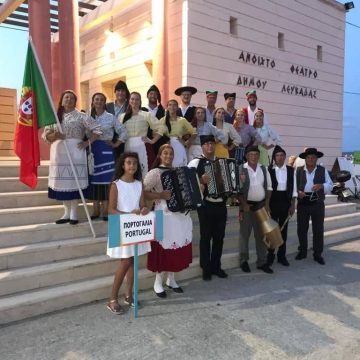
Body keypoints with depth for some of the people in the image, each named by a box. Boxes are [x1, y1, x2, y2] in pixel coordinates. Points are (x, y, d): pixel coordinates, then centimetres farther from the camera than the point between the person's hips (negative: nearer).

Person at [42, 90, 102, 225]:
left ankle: (74, 213, 5)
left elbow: (97, 129, -2)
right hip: (59, 152, 4)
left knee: (74, 181, -4)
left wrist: (87, 142, -8)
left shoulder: (81, 116, 3)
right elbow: (45, 135, 9)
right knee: (62, 181, 4)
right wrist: (54, 136, -12)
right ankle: (67, 213, 15)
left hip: (75, 152, -3)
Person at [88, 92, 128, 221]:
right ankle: (96, 209, 13)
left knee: (106, 178, -3)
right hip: (92, 149, 2)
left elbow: (123, 132, 4)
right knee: (94, 178, 3)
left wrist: (116, 144, -2)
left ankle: (105, 210, 5)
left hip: (106, 150, -1)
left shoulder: (110, 117, 4)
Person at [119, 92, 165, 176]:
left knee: (142, 171, -5)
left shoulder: (146, 115, 3)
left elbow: (160, 128, 1)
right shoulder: (122, 116, 14)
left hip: (141, 147, -3)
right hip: (127, 147, 3)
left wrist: (153, 141, -1)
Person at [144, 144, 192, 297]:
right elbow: (143, 193, -15)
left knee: (179, 247, 11)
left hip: (181, 213, 7)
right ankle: (158, 282, 15)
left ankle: (171, 280, 27)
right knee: (165, 247, -2)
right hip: (165, 214, -7)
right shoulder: (155, 172, -7)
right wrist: (160, 195, -22)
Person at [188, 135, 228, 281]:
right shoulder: (196, 163, -4)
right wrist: (201, 181, -27)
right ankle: (206, 269, 16)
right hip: (206, 205, -5)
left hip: (221, 205, 5)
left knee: (219, 236, 11)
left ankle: (216, 267, 25)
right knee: (206, 237, 4)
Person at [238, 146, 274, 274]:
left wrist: (267, 203, 0)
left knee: (261, 234, 9)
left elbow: (268, 187, 10)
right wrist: (244, 204, -14)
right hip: (246, 205, -4)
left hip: (261, 205, 4)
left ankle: (262, 262, 19)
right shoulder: (241, 169, -8)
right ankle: (244, 261, 20)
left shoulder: (264, 169, 5)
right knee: (245, 234, 6)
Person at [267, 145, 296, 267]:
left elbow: (293, 188, 5)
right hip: (272, 200, -2)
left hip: (285, 200, 3)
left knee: (283, 229, 9)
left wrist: (293, 205, 2)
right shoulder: (269, 170, -5)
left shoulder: (290, 170, 3)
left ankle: (282, 255, 21)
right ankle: (270, 255, 17)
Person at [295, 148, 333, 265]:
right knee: (301, 229, 10)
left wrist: (321, 186, -20)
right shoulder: (298, 170, 3)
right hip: (303, 203, 0)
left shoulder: (323, 170, 4)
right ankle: (302, 251, 27)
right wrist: (298, 191, -17)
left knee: (318, 230, 5)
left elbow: (330, 186, 1)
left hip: (318, 203, 0)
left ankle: (318, 254, 18)